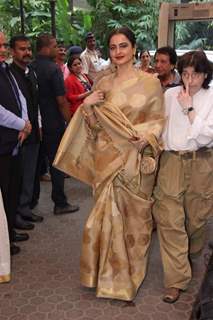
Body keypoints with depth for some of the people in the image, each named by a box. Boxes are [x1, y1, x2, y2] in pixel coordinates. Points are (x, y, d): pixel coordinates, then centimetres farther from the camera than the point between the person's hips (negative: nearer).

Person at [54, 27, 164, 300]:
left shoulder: (150, 82, -2)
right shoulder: (103, 83, 6)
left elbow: (158, 119, 0)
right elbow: (95, 125, 8)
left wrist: (146, 137, -18)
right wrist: (87, 107, -10)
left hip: (136, 160, -2)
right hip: (107, 158, 2)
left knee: (134, 213, 10)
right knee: (108, 212, 8)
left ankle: (133, 269, 33)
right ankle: (112, 271, 28)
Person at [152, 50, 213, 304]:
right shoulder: (170, 95, 2)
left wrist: (189, 109, -14)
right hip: (171, 162, 0)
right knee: (170, 220, -5)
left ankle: (191, 257, 45)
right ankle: (176, 279, 5)